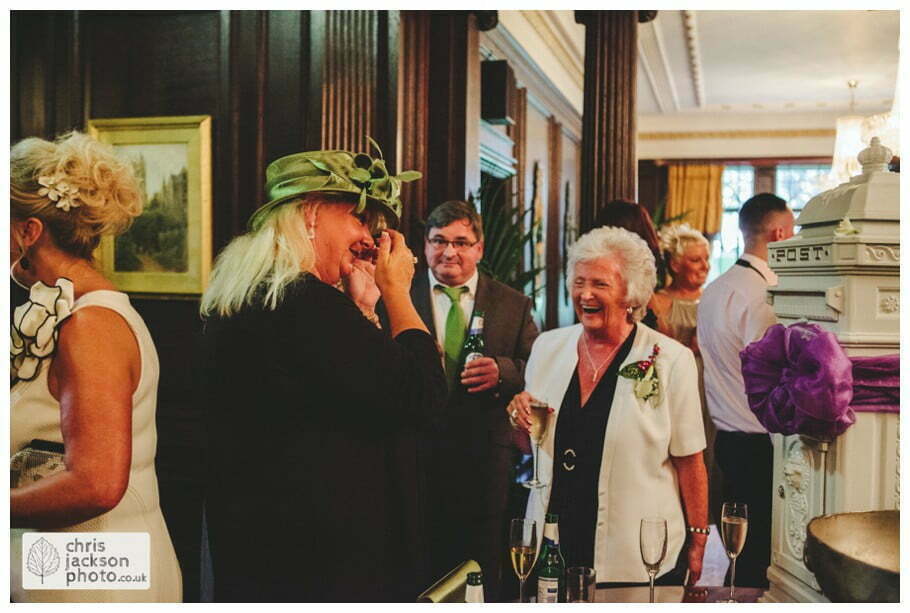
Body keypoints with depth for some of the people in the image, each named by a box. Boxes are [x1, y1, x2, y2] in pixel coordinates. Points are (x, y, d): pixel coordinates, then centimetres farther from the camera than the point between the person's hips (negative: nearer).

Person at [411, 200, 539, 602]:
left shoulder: (514, 305, 8)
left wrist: (502, 371, -14)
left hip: (485, 461, 1)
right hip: (416, 454, 0)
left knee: (484, 577, 9)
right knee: (417, 578, 7)